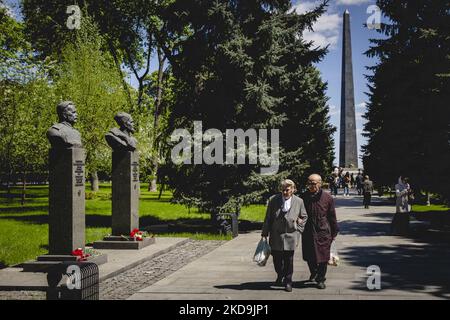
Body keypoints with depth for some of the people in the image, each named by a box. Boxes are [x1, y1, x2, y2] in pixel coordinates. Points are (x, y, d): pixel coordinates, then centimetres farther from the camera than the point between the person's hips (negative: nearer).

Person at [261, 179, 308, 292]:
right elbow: (268, 218, 3)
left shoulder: (299, 201, -2)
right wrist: (265, 233, 3)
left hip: (290, 236, -1)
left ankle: (288, 282, 14)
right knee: (277, 259, 9)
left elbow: (304, 217, 13)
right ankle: (280, 276, 37)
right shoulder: (273, 200, -2)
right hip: (276, 236, 1)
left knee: (289, 261, 0)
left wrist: (299, 230, 4)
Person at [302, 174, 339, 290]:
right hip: (308, 232, 2)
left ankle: (321, 279, 18)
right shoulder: (304, 197, 0)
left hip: (323, 232, -2)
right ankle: (313, 273, 39)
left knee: (323, 258, 2)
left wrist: (334, 233, 4)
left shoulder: (327, 198, -5)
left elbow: (332, 217, 2)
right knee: (309, 257, 11)